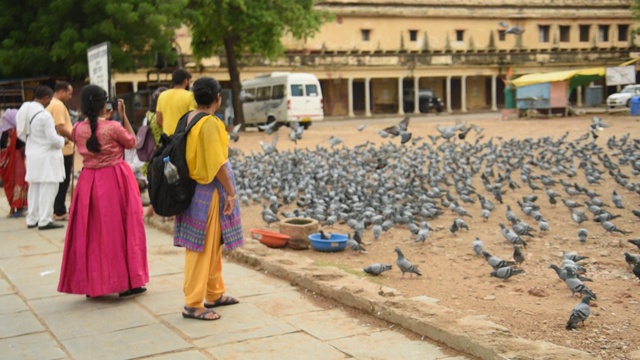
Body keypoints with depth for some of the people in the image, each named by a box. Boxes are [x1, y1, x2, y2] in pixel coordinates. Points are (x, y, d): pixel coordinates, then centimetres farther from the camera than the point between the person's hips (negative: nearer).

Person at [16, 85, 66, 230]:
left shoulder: (25, 110, 1)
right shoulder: (44, 115, -22)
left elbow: (21, 133, 10)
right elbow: (53, 138, -19)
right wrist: (63, 141, 0)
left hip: (32, 154, 8)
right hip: (46, 156, -8)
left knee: (34, 188, 16)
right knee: (47, 189, -2)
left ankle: (32, 219, 24)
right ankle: (44, 221, 1)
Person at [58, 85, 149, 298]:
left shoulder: (78, 129, -1)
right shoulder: (113, 127, -14)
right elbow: (132, 143, 3)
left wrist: (95, 117, 18)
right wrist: (123, 116, 5)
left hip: (89, 182, 4)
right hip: (115, 181, -4)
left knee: (91, 232, 11)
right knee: (119, 229, 5)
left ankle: (91, 283, 15)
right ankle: (127, 281, 10)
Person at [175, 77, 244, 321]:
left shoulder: (189, 119, 7)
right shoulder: (210, 123, -18)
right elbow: (217, 163, -21)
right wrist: (231, 192, -14)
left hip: (194, 189, 9)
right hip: (208, 192, -9)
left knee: (213, 245, 19)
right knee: (203, 248, -2)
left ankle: (214, 294, 30)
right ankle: (193, 304, 4)